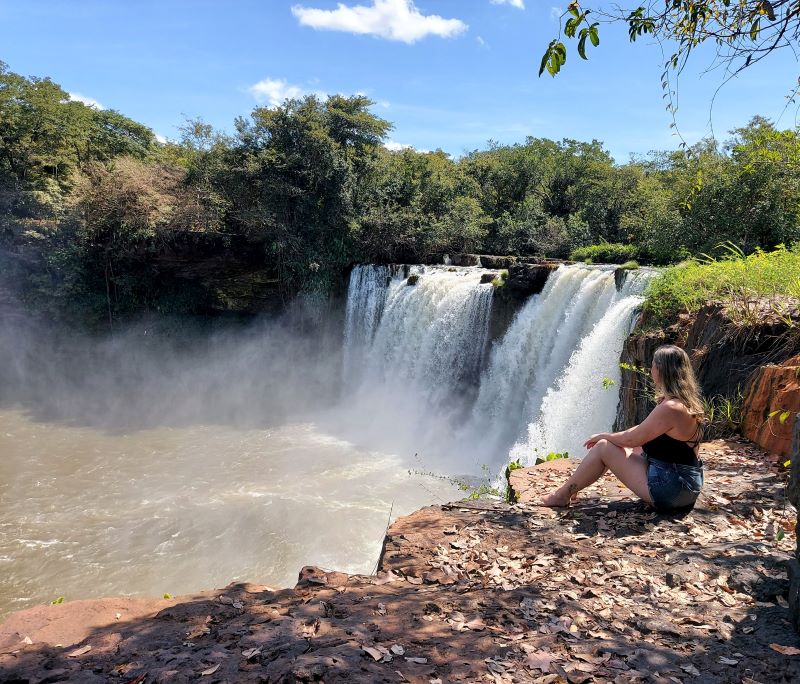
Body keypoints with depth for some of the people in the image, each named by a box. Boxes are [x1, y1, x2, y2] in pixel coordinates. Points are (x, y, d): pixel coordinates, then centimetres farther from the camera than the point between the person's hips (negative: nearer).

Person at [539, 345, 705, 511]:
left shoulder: (670, 408, -24)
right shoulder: (686, 401, 7)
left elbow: (631, 439, -17)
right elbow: (643, 429, 16)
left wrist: (603, 435, 0)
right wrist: (611, 436, 14)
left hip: (671, 490, -9)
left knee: (603, 447, -4)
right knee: (617, 446, 18)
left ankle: (563, 495, 10)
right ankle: (572, 488, 25)